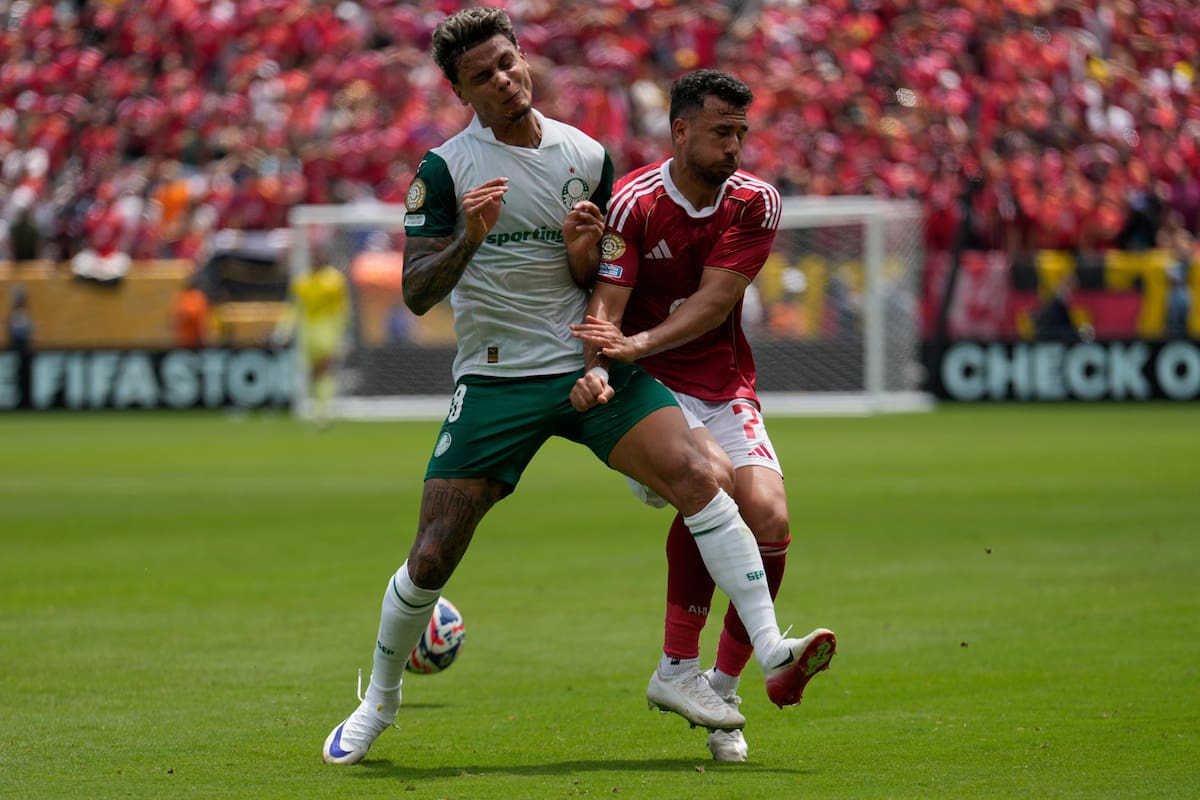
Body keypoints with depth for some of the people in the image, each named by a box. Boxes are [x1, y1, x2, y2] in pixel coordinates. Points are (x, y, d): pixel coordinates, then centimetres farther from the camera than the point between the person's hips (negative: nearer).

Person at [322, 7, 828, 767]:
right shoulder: (445, 169, -5)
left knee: (694, 471, -21)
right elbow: (416, 293, -9)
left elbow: (601, 287, 10)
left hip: (585, 364, 2)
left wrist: (583, 249, -13)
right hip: (493, 380, -2)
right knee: (432, 557, -4)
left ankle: (771, 654, -25)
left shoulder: (587, 157, 4)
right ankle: (379, 701, 21)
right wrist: (468, 238, -26)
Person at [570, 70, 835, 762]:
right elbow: (605, 311, -17)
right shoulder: (633, 203, -12)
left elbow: (714, 302, -13)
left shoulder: (755, 202, -3)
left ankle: (722, 688, 1)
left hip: (727, 386, 4)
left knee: (770, 521, -16)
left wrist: (639, 343, -29)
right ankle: (677, 667, -22)